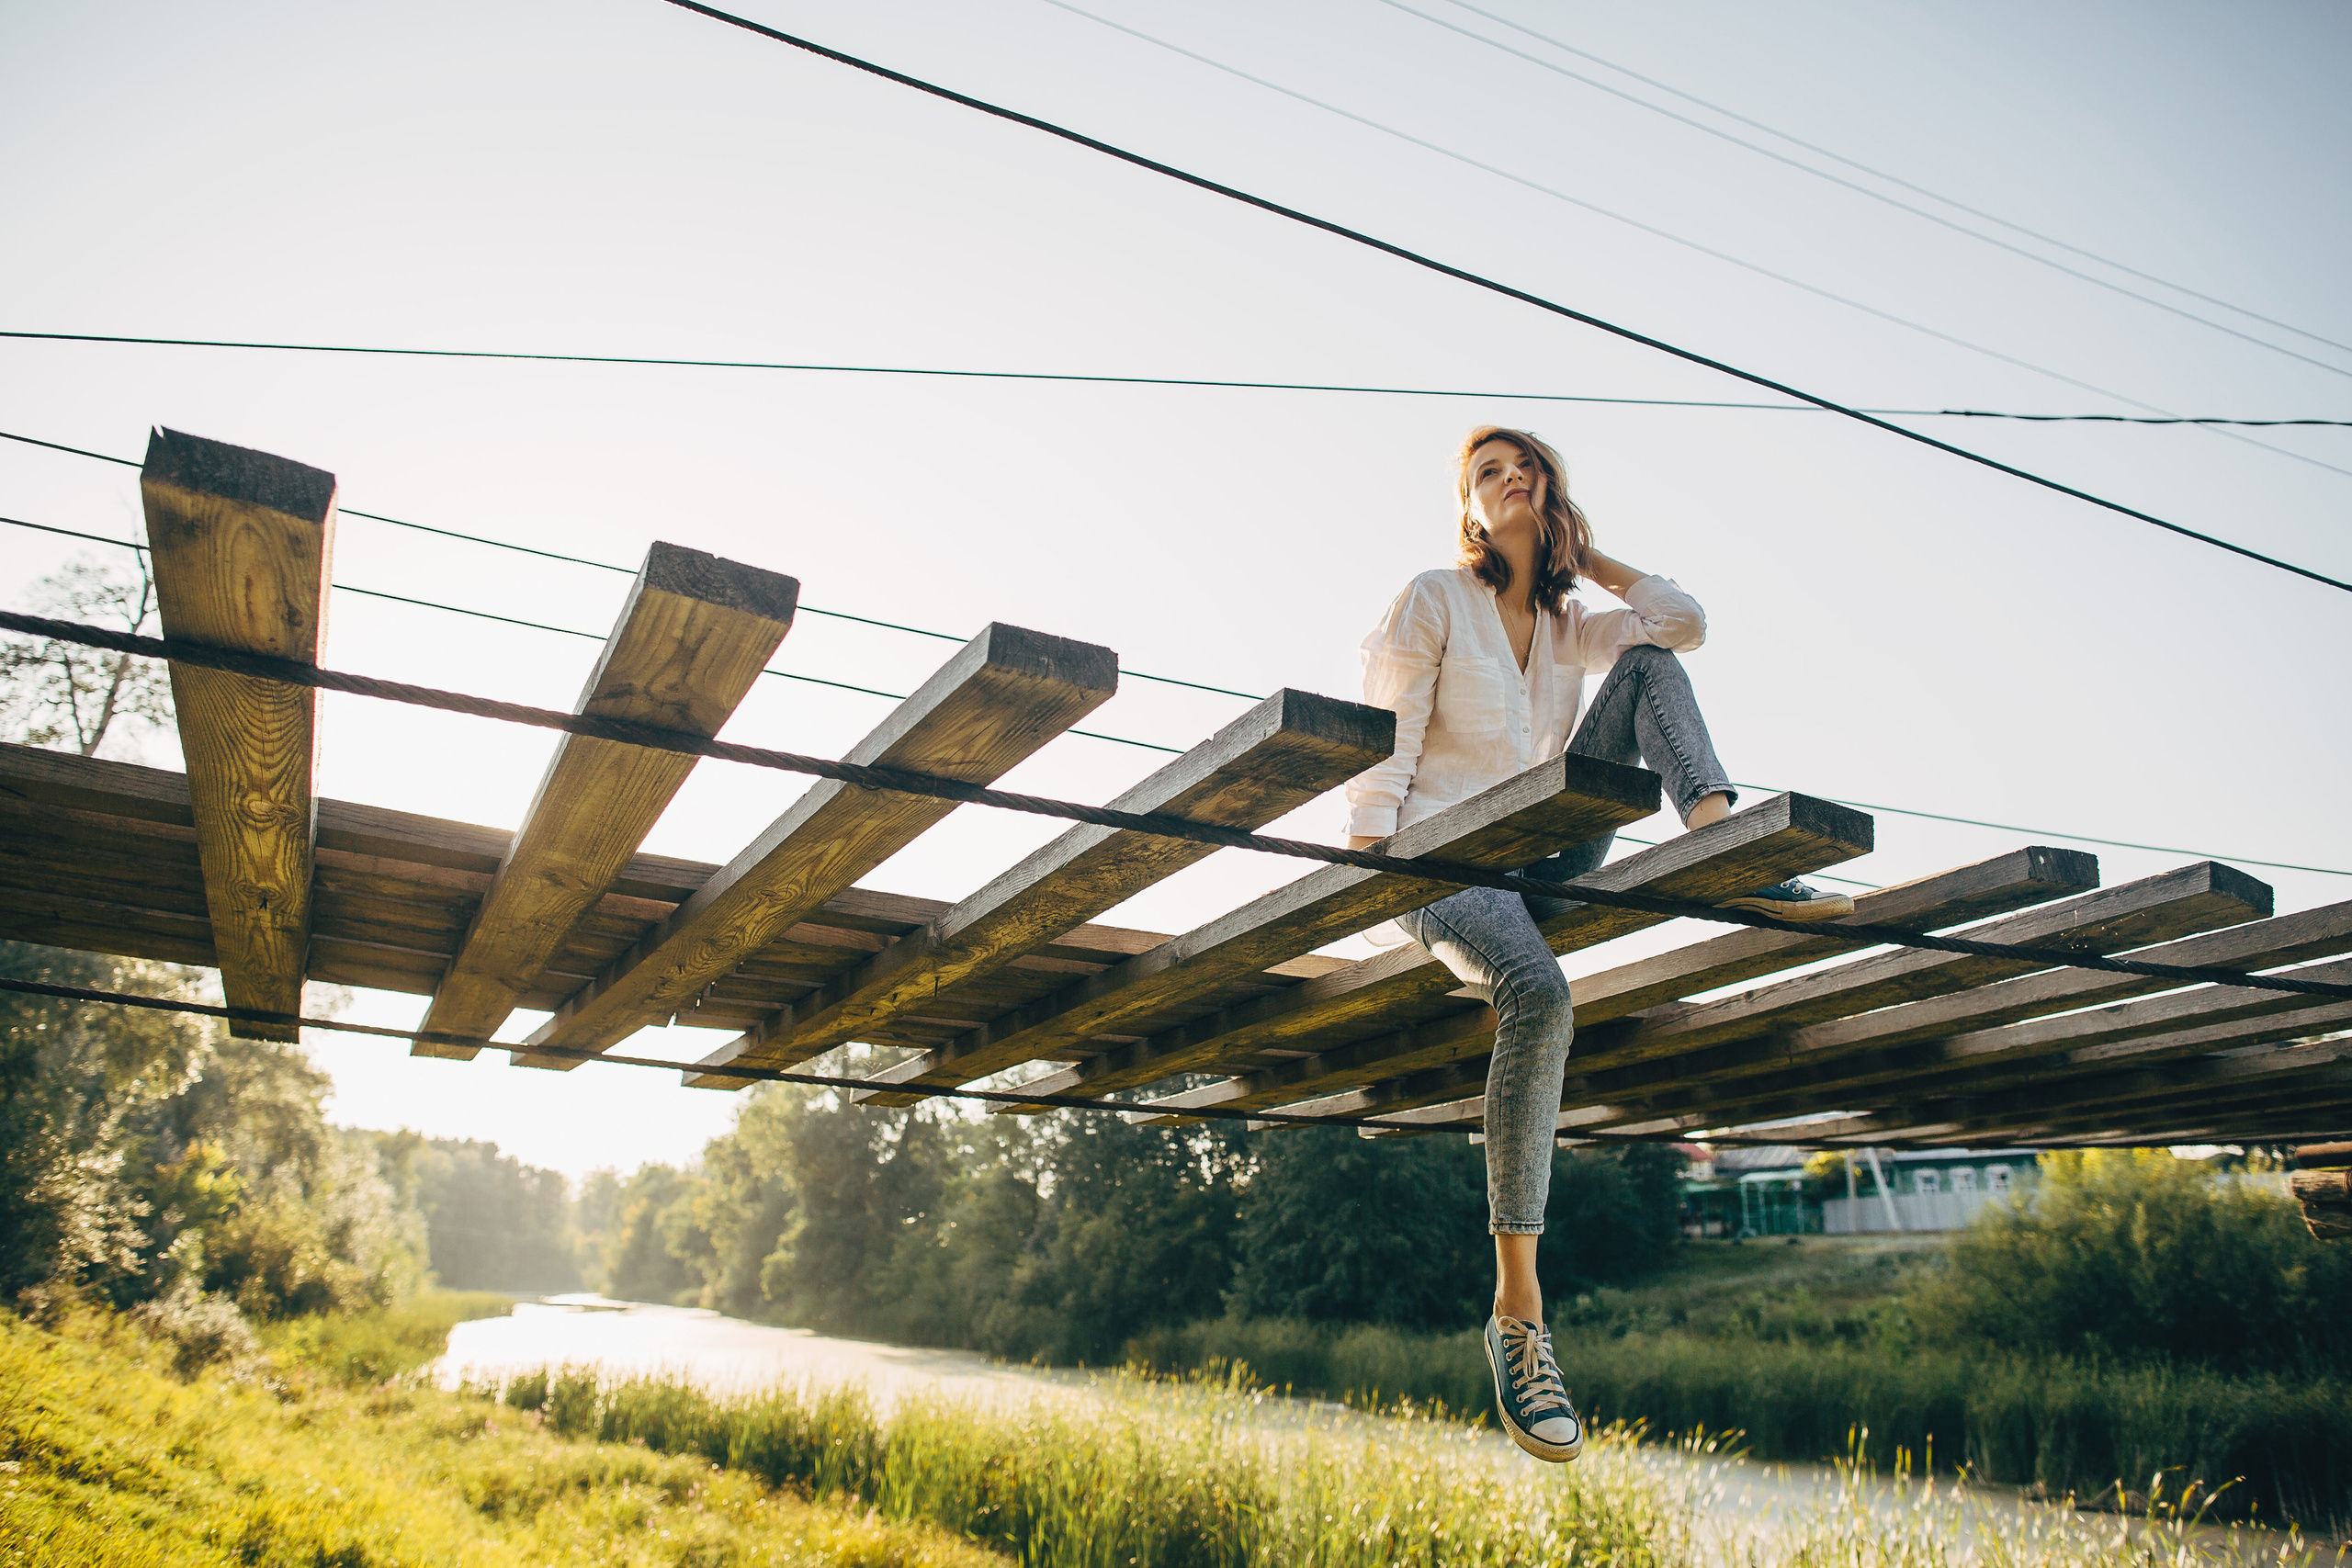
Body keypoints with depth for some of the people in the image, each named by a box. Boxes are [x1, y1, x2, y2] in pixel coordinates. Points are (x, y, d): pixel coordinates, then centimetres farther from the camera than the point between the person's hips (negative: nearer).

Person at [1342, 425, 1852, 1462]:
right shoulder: (1432, 602, 5)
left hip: (1544, 861, 5)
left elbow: (1686, 623, 6)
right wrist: (1366, 868, -18)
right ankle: (1517, 1309, -33)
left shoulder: (1569, 628, 22)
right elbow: (1384, 747, -5)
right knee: (1539, 994, -38)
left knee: (1648, 662, -5)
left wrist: (1589, 556, 16)